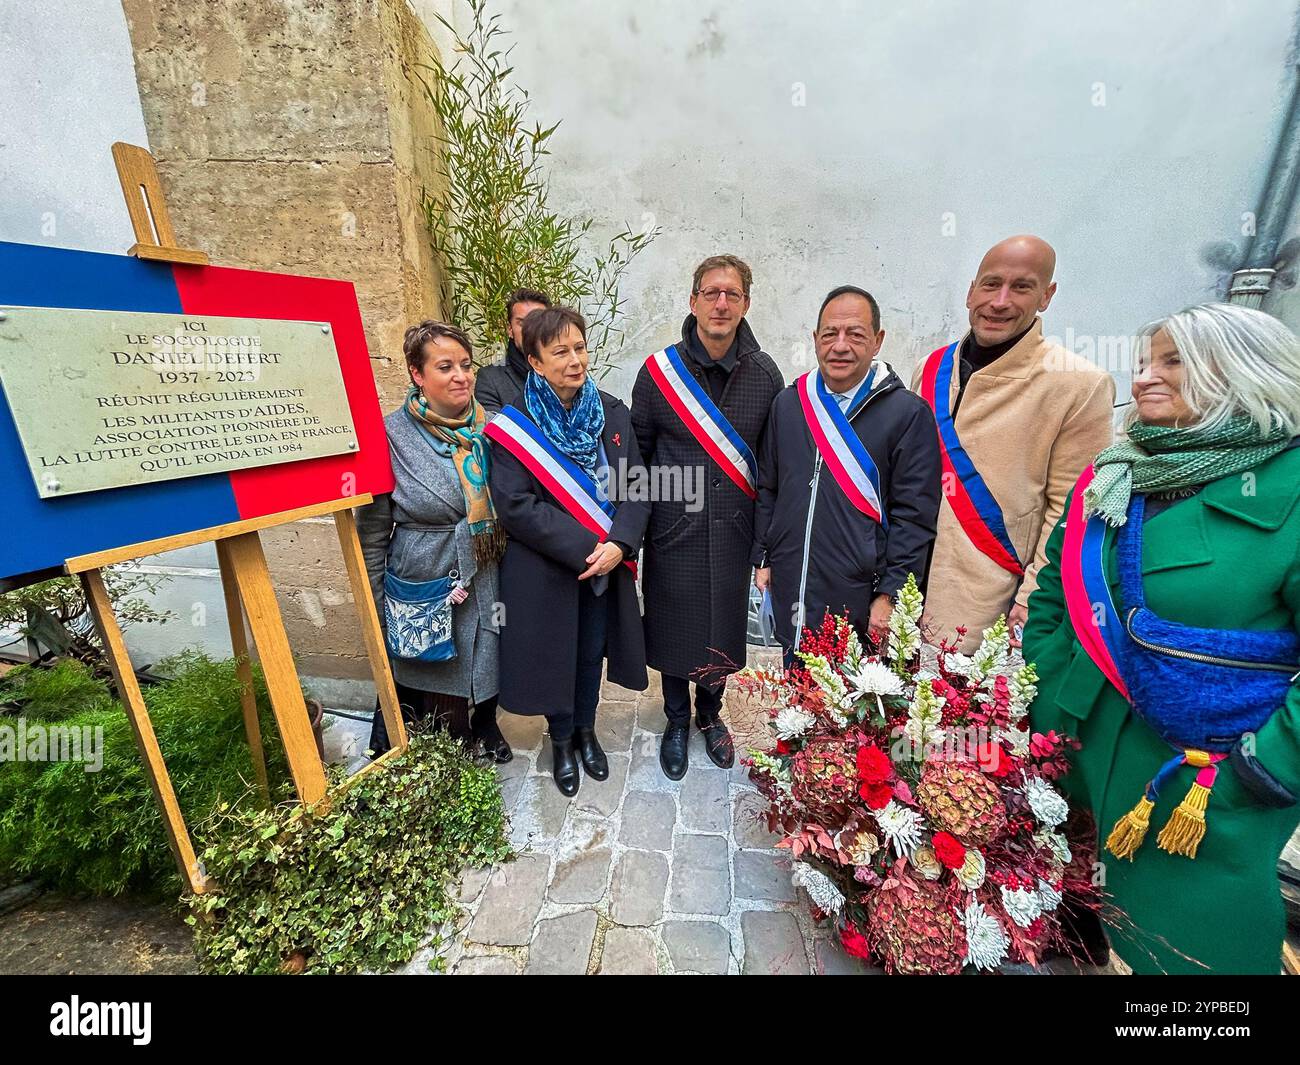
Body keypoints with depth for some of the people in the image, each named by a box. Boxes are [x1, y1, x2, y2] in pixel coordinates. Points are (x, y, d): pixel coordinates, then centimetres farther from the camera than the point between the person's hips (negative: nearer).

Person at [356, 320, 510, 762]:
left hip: (488, 588, 3)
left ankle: (484, 726, 51)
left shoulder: (489, 426, -2)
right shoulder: (390, 435, -12)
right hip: (422, 594, -3)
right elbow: (371, 534, -5)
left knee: (486, 666, 20)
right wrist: (377, 610, -1)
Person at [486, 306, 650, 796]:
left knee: (592, 651, 18)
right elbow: (515, 506, -17)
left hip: (607, 566, 3)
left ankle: (585, 731, 44)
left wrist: (618, 544, -18)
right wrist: (584, 549, -22)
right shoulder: (512, 425, -11)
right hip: (546, 571, -3)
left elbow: (637, 486, -2)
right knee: (556, 655, 14)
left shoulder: (613, 413, 0)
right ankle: (561, 742, 41)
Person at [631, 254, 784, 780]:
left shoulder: (765, 374, -1)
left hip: (734, 533, 2)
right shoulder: (659, 371, -5)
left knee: (723, 630, 16)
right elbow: (637, 453, 1)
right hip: (674, 530, -1)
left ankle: (710, 714, 44)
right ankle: (676, 721, 40)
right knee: (674, 628, 13)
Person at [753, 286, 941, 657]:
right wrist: (764, 559, 9)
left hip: (860, 603, -3)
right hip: (790, 597, 4)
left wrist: (889, 595, -11)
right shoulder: (788, 403, 7)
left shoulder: (908, 413, -6)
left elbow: (914, 517, -8)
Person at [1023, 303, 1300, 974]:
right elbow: (1053, 591, 10)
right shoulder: (1108, 479, 3)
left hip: (1209, 787, -4)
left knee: (1181, 949, 16)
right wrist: (1048, 693, 3)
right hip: (1082, 747, 4)